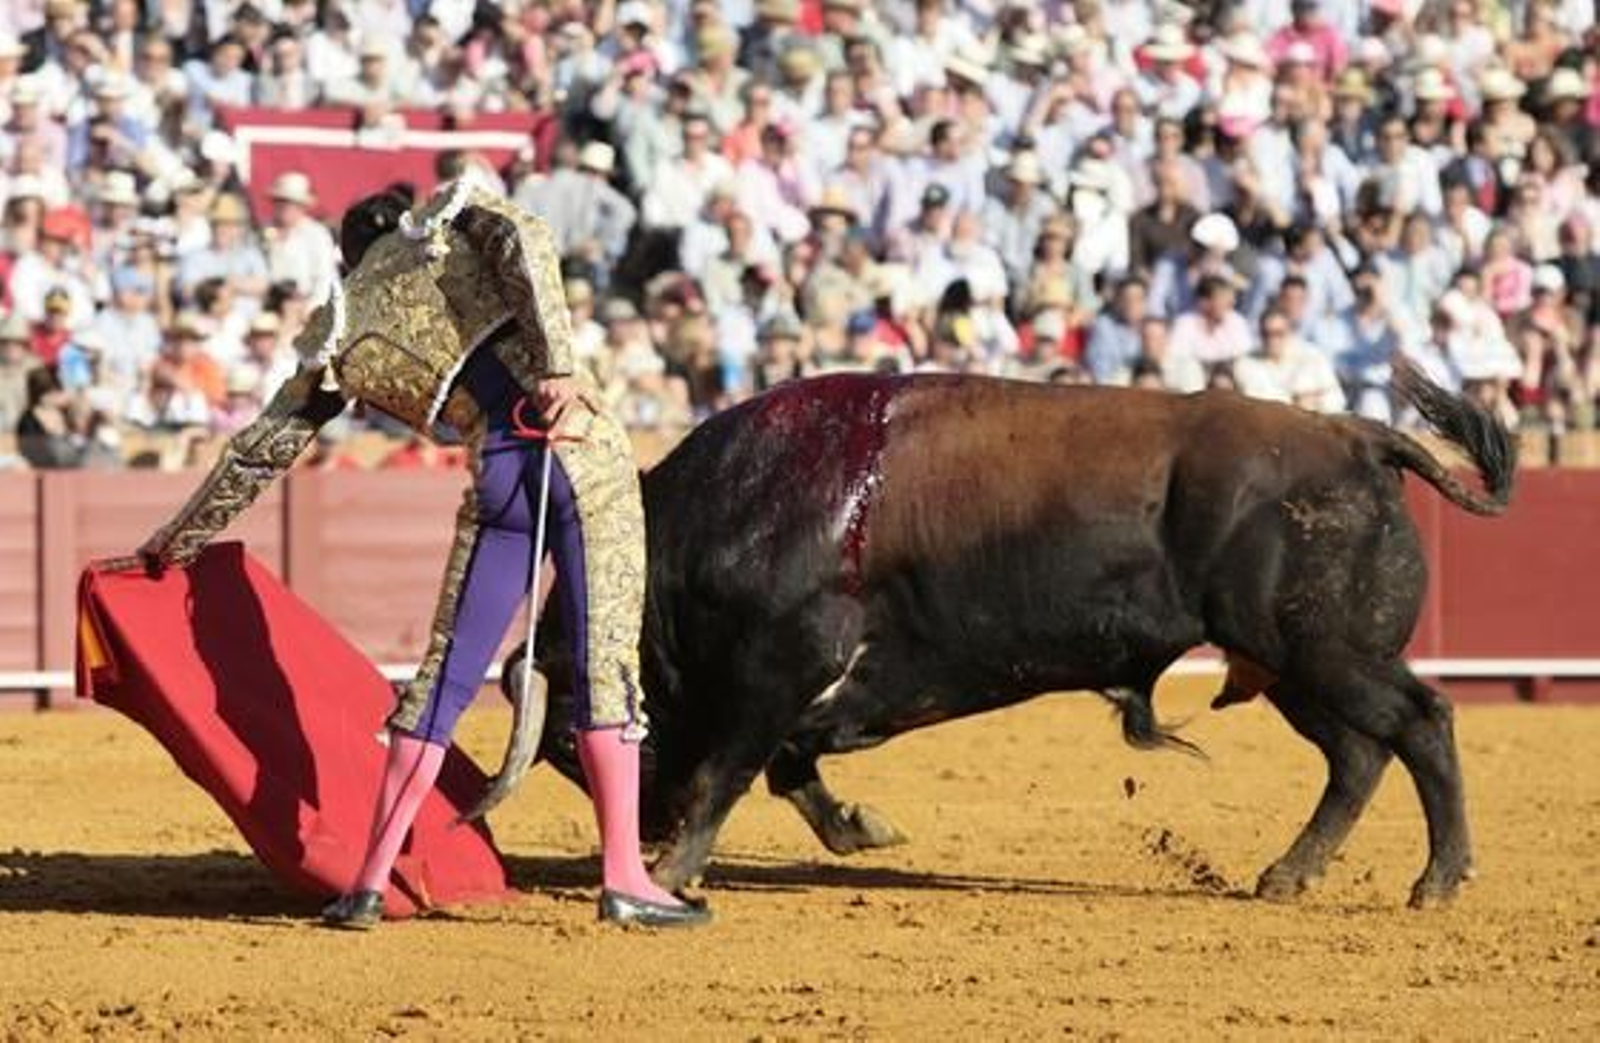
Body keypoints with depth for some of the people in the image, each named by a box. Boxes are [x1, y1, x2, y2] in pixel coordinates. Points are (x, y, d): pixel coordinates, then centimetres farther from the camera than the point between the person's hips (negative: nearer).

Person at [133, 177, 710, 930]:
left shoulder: (342, 338, 19)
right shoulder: (456, 219, 16)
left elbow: (259, 451, 24)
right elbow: (526, 244, -7)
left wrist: (176, 543, 36)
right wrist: (557, 366, -17)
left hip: (496, 474, 2)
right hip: (580, 447, -1)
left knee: (445, 676, 11)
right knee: (607, 667, 0)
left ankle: (370, 883, 9)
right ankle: (624, 880, -3)